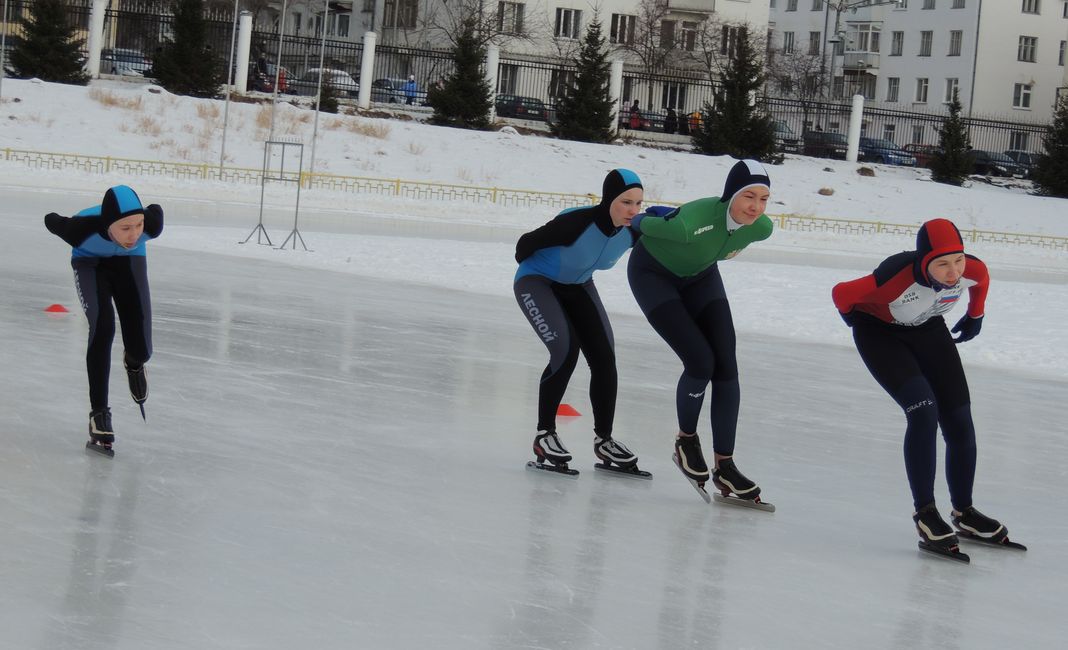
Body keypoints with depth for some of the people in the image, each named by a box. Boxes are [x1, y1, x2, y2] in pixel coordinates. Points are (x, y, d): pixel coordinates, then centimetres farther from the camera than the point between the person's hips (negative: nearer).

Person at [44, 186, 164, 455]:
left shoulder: (152, 223, -37)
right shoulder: (82, 229, -40)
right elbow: (51, 220, -18)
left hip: (130, 262, 2)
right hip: (90, 263, -2)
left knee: (141, 350, -7)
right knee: (102, 326, -27)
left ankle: (133, 363, 34)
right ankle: (99, 412, -19)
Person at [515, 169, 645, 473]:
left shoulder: (633, 231, -21)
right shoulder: (576, 222, -37)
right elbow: (527, 243, -21)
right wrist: (532, 268, 1)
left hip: (578, 287, 6)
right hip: (536, 283, -6)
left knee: (604, 357, -1)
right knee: (566, 351, -23)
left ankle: (604, 439, 13)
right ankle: (544, 434, -9)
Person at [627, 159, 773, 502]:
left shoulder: (761, 228, -22)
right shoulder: (692, 222, -42)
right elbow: (644, 223, -21)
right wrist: (635, 220, 0)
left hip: (700, 278, 6)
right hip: (653, 275, -6)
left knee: (726, 367, -6)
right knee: (700, 361, -18)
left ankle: (724, 465, 2)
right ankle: (686, 440, 9)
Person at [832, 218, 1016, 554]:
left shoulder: (973, 270, -28)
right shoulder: (897, 277, -41)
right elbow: (841, 293, -25)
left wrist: (974, 318, 14)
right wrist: (857, 319, -6)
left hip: (929, 331, 5)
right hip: (880, 332, -5)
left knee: (959, 422, 2)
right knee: (923, 411, -23)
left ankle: (963, 512, 21)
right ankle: (925, 513, -13)